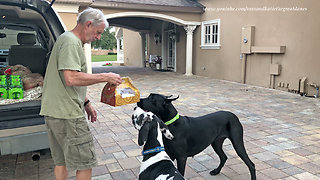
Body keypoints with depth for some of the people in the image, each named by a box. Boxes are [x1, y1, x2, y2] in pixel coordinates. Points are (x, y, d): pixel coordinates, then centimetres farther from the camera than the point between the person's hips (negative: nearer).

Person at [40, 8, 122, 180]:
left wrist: (86, 103, 22)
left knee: (61, 161, 19)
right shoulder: (71, 42, -14)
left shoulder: (67, 39, 20)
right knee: (86, 163, 0)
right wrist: (105, 77, -18)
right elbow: (72, 79, -26)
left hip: (54, 111, 11)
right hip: (67, 114, -11)